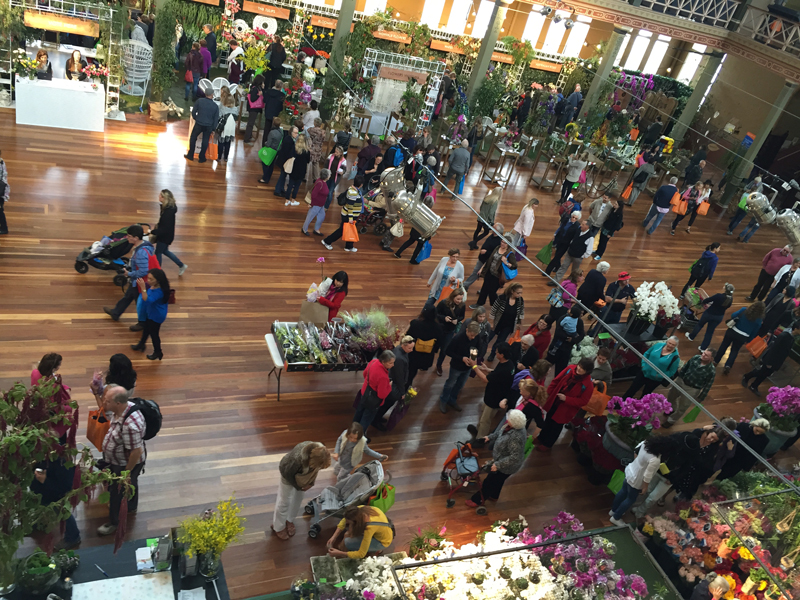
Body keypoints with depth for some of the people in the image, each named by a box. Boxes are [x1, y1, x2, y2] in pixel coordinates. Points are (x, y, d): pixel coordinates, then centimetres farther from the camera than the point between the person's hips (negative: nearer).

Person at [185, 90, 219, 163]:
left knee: (193, 138, 17)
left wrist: (196, 119, 15)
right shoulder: (215, 106, -4)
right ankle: (202, 158, 21)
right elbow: (216, 119, 0)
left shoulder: (199, 101, -9)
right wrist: (213, 129, 8)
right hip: (209, 126, 1)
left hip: (199, 124, -1)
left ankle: (190, 155, 24)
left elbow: (193, 112, -4)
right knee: (205, 141, 14)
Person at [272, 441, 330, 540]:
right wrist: (297, 486, -12)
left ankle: (289, 520, 44)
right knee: (284, 501, 10)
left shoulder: (319, 452, -32)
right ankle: (278, 527, 33)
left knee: (298, 498, 20)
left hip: (303, 472, 5)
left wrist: (311, 483, -7)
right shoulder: (297, 459, -48)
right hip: (288, 472, -5)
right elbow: (288, 473, -25)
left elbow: (315, 470, -7)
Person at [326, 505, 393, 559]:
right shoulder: (359, 510, -25)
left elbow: (361, 554, -32)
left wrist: (339, 553, -28)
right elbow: (344, 521, -6)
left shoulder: (369, 527, -40)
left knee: (347, 542, -22)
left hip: (383, 542, -7)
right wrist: (333, 537, -14)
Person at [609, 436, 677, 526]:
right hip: (636, 481, -8)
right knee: (630, 499, 19)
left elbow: (636, 451, 2)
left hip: (630, 470, 8)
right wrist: (645, 487, -11)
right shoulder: (655, 460, -39)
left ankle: (613, 510, 51)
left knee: (623, 491, 29)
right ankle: (616, 518, 37)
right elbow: (647, 476, -28)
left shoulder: (647, 442, -18)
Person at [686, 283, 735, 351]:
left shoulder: (718, 296, -28)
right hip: (719, 317, 4)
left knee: (700, 324, 23)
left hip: (710, 313, -4)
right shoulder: (730, 299, -11)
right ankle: (703, 348, 22)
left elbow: (707, 300, -18)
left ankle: (691, 337, 42)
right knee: (710, 331, 15)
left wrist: (703, 302, 6)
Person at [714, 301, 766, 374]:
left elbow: (733, 315, -16)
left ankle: (715, 361, 28)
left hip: (733, 331, 0)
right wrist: (748, 341, 11)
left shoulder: (744, 310, -13)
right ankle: (728, 365, 0)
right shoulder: (758, 320, -9)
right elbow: (754, 332, -2)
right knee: (734, 351, 16)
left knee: (724, 346, 18)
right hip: (743, 337, 0)